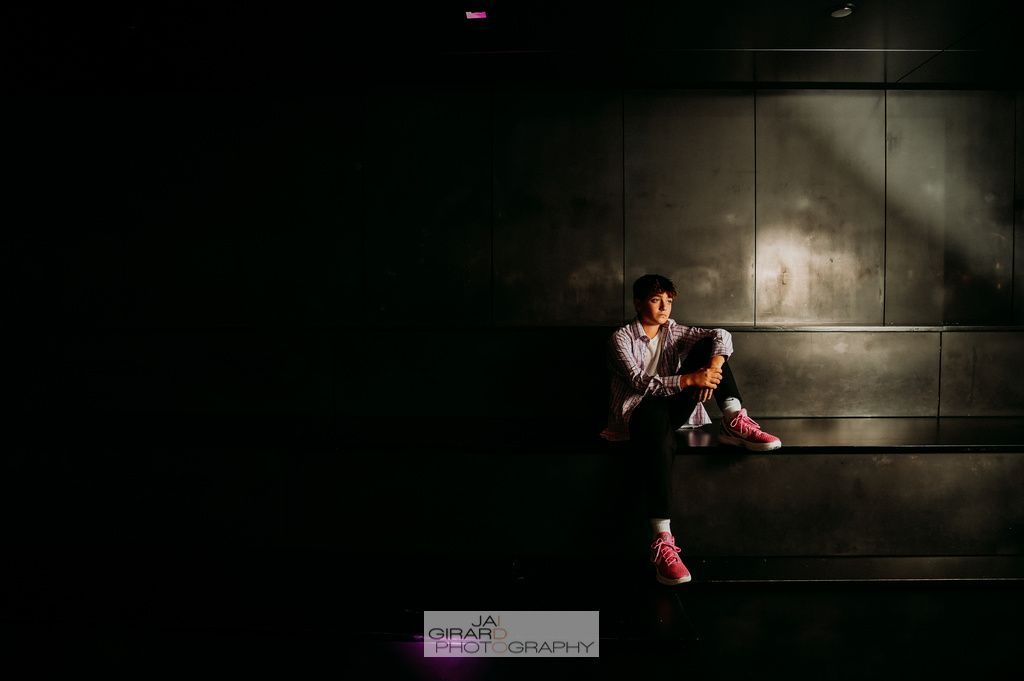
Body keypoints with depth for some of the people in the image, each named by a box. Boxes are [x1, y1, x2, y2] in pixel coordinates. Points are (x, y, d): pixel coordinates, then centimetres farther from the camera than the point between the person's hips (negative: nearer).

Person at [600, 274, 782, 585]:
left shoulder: (673, 332, 13)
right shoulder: (621, 338, -2)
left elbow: (722, 335, -2)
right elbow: (641, 382, -17)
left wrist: (712, 368, -23)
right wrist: (690, 379, -28)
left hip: (675, 407, 6)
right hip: (640, 411, -5)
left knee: (708, 346, -8)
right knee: (661, 441, -43)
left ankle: (735, 421, -21)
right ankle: (663, 543, -50)